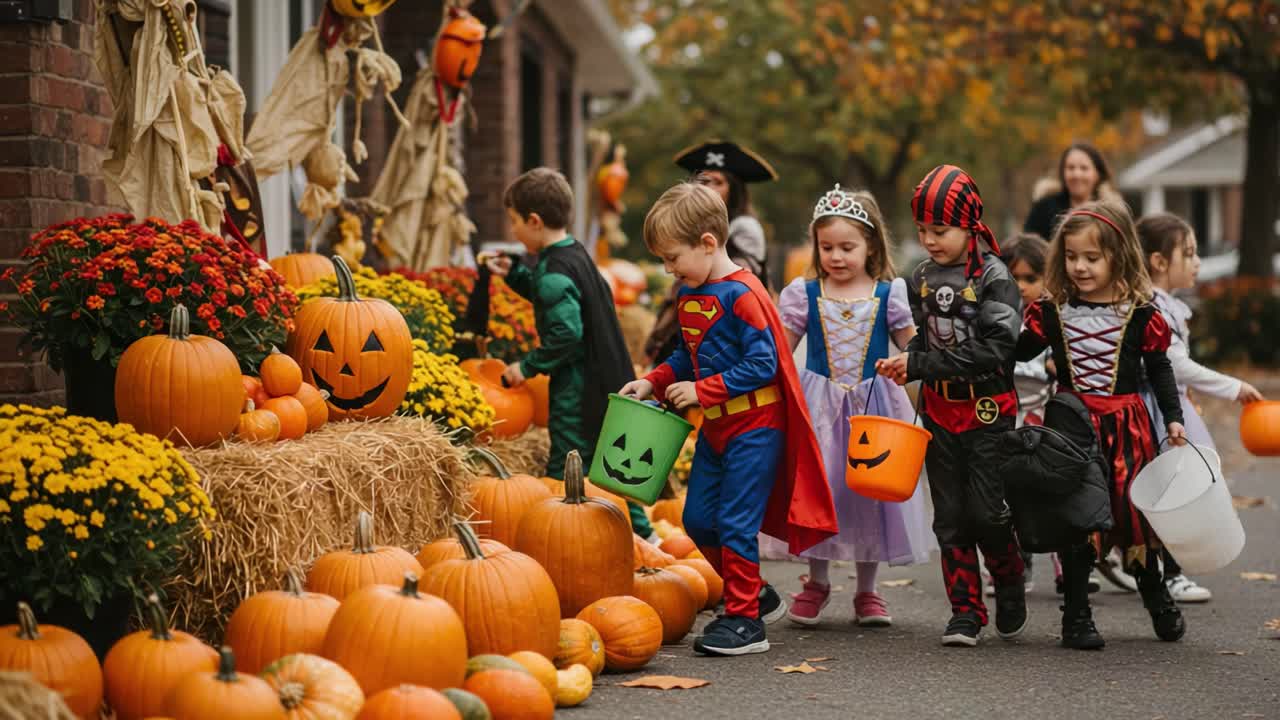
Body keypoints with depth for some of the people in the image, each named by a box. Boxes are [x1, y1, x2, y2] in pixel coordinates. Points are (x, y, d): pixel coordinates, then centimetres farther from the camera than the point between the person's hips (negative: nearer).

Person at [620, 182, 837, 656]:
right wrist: (652, 382, 4)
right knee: (698, 518, 11)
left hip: (755, 427, -9)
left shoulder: (741, 295, -19)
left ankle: (745, 621, 1)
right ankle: (752, 594, 27)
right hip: (716, 428, 9)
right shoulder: (689, 295, 8)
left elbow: (763, 365, -22)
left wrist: (701, 390, -21)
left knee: (735, 522, -8)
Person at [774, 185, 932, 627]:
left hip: (873, 406, 0)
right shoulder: (803, 294, 1)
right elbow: (780, 352, 5)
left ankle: (867, 592, 20)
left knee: (870, 491, 5)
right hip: (819, 407, 0)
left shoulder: (889, 295, 0)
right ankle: (817, 583, 22)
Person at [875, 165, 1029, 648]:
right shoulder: (922, 279, 6)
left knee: (987, 512, -5)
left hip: (988, 410, -5)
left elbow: (995, 349, -20)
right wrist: (904, 366, -10)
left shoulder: (992, 277, -12)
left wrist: (923, 363, -22)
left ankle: (1011, 590, 21)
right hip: (939, 410, 5)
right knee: (950, 516, 5)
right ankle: (966, 612, 12)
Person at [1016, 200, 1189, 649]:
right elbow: (1021, 351, 12)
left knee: (1135, 510, 7)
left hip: (1126, 426, -1)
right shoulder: (1053, 310, 0)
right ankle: (1076, 615, 10)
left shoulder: (1140, 314, -4)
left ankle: (1157, 596, 30)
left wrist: (1173, 419, -1)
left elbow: (1159, 369, 4)